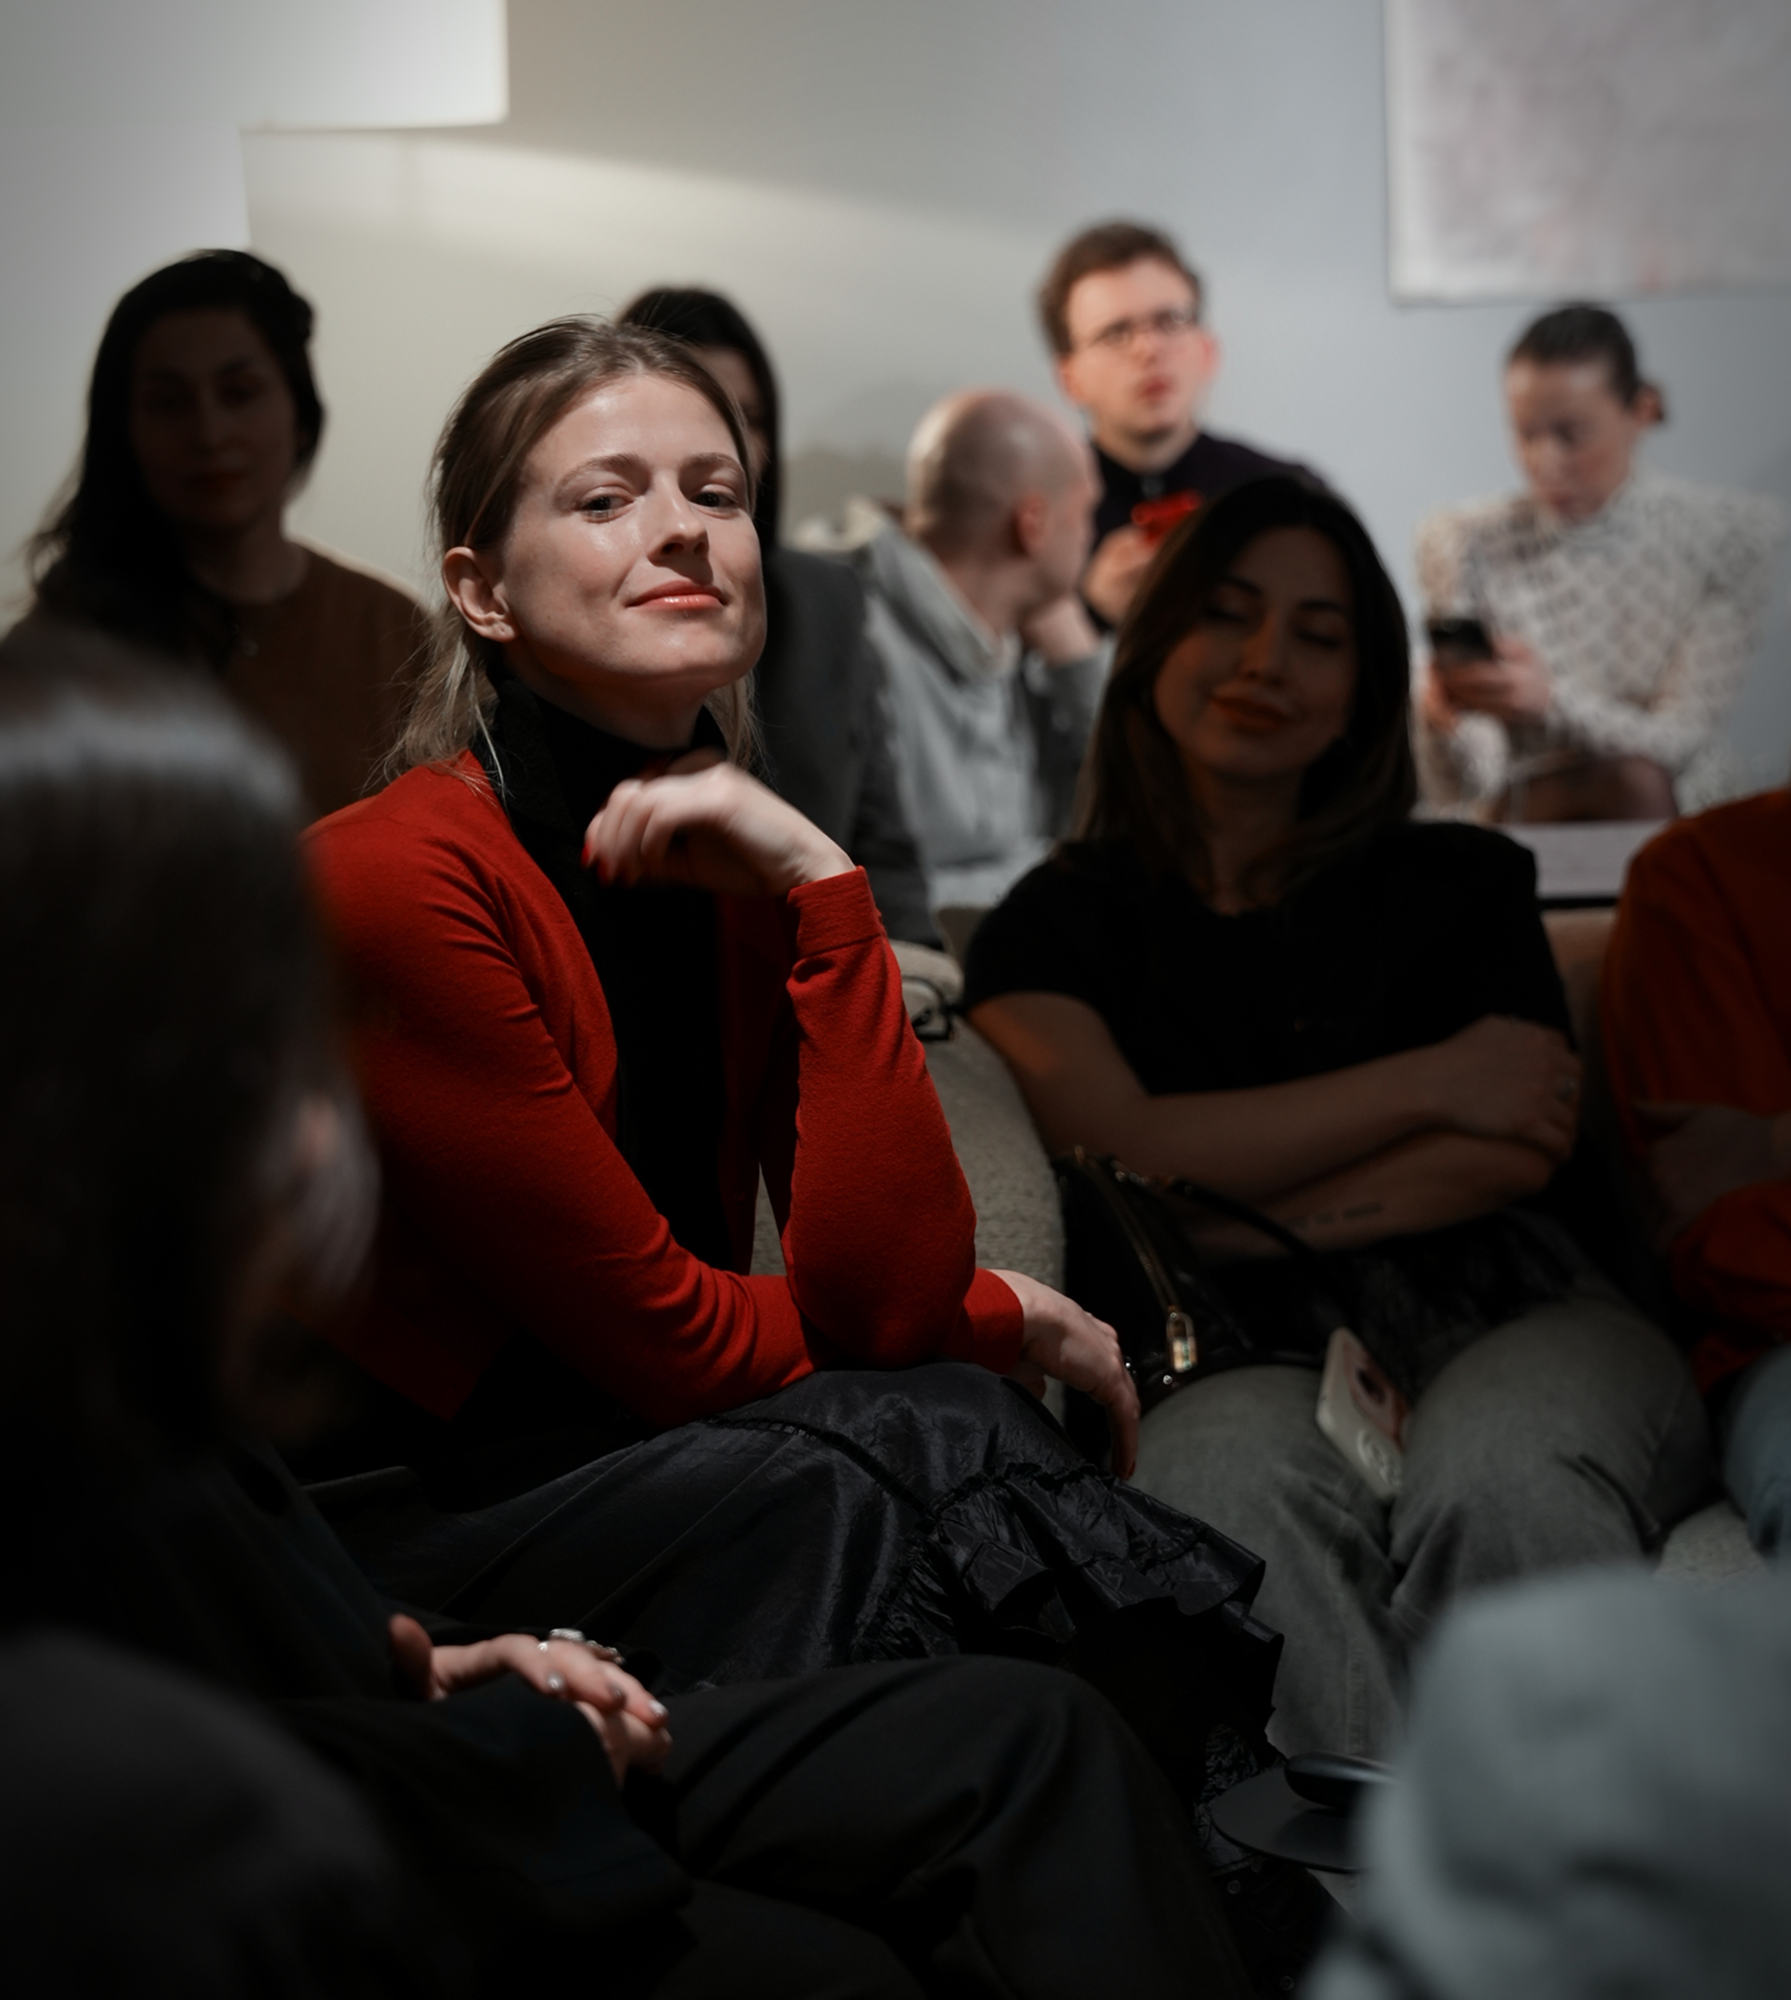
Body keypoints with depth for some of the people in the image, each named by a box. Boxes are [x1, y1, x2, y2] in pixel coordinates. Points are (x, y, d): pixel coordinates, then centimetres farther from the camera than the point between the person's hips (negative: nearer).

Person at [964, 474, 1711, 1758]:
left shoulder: (1461, 884, 22)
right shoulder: (1058, 923, 19)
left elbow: (1521, 1148, 6)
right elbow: (1122, 1153, 0)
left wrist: (1220, 1226, -4)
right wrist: (1428, 1084, 1)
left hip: (1508, 1318, 1)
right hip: (1243, 1363, -1)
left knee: (1499, 1467, -36)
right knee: (1234, 1464, -38)